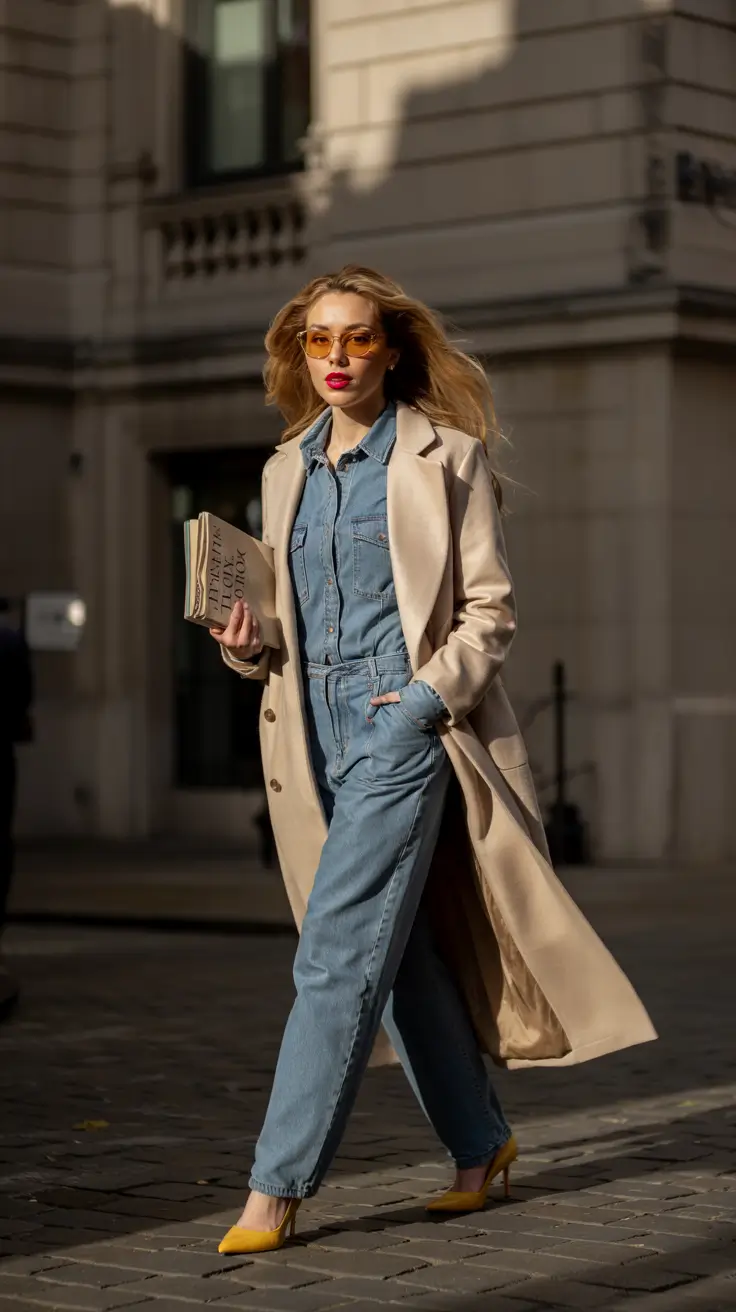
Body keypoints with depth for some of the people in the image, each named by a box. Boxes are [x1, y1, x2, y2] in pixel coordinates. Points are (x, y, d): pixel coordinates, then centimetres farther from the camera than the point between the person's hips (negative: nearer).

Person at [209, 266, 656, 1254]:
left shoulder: (445, 458, -1)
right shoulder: (286, 471, 14)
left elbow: (491, 607, -2)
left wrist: (432, 692, -15)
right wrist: (246, 644, -1)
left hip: (404, 726, -6)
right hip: (318, 730, 6)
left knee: (337, 951, -12)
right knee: (401, 953, 11)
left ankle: (277, 1187, -10)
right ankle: (482, 1143, 26)